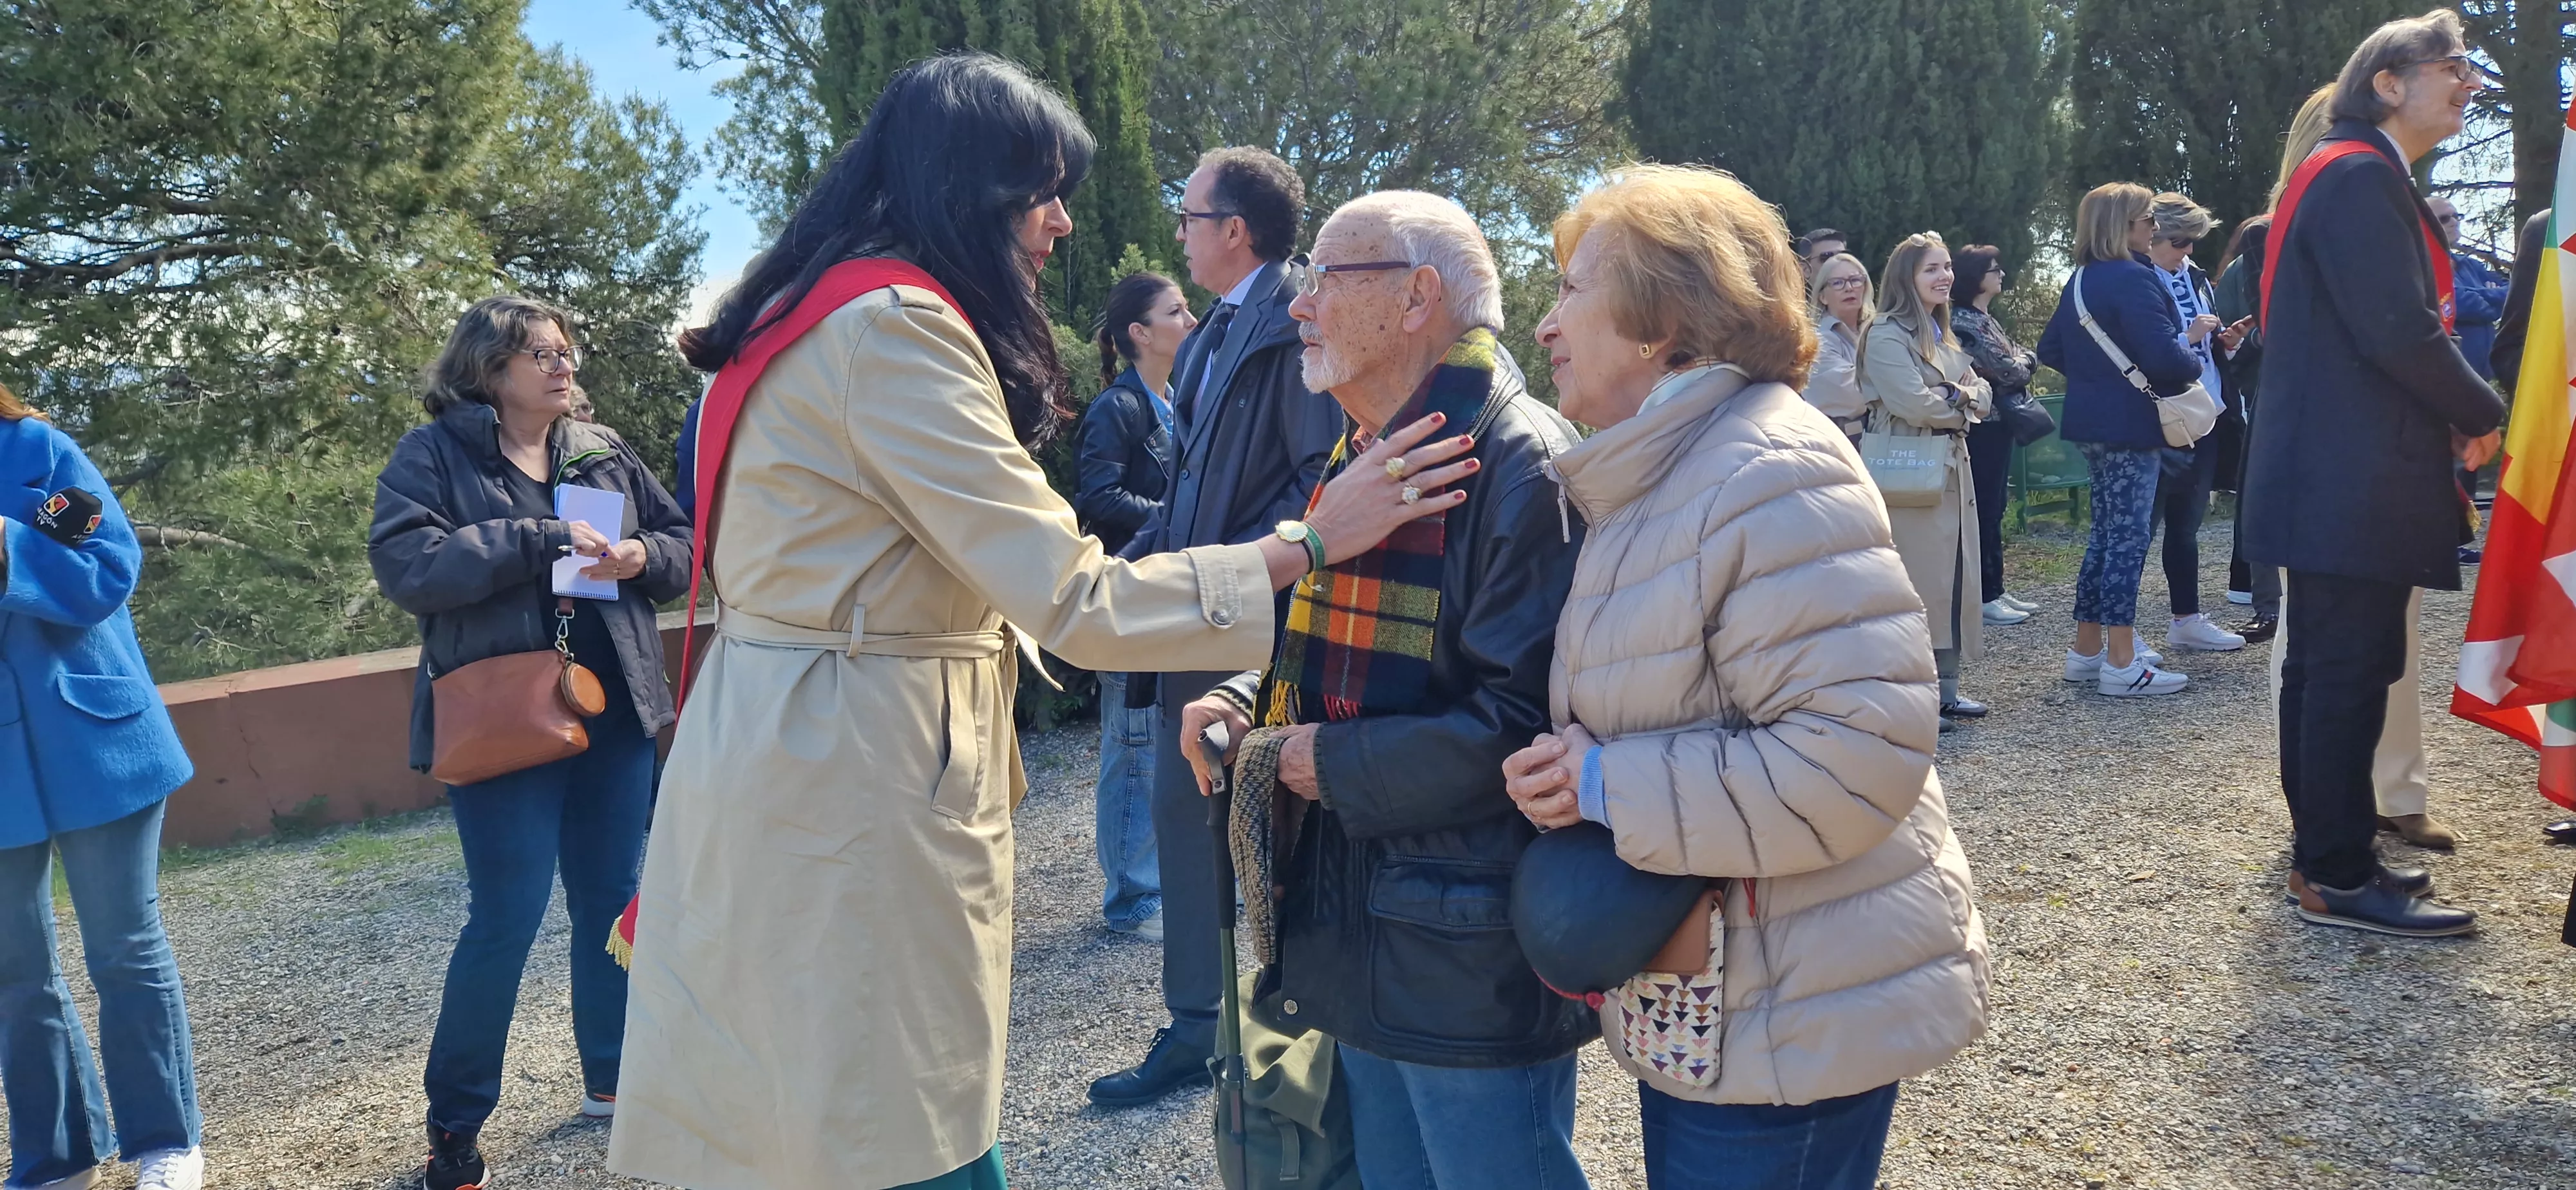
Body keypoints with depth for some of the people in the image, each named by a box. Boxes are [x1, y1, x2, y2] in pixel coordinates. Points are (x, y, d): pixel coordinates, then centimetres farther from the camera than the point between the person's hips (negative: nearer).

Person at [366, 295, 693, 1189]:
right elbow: (403, 563, -16)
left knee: (610, 902, 12)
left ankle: (612, 1078, 29)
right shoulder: (433, 455, -2)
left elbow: (683, 542, 15)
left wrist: (642, 556, -8)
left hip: (615, 715, 5)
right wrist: (540, 538, -20)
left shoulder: (603, 452, 12)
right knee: (507, 919, -4)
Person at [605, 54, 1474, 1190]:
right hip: (847, 787, -10)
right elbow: (1073, 599, -21)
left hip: (788, 767, 10)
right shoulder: (894, 326, -17)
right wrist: (1311, 541, -15)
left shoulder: (829, 311, 15)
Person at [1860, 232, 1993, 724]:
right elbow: (1914, 404, -20)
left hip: (1952, 467, 9)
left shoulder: (1943, 334, 18)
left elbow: (1983, 396, 14)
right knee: (1917, 582, -7)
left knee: (1954, 576, 10)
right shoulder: (1887, 334, -11)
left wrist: (1962, 397, -9)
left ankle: (1946, 686, 18)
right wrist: (1961, 401, -2)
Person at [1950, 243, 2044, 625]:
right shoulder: (1963, 321, -14)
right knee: (1984, 509, -6)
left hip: (1997, 423, 10)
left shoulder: (1985, 318, 17)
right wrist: (2023, 362, 2)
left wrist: (2019, 361, -3)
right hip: (1982, 425, -10)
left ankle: (1995, 590, 17)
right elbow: (2007, 370, -17)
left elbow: (2027, 358, 17)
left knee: (1994, 508, 12)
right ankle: (1983, 597, -1)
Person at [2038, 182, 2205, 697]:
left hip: (2093, 423, 9)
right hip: (2130, 425, -9)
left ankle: (2087, 649, 20)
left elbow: (2050, 350, 18)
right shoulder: (2133, 279, -17)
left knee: (2106, 533, 15)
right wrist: (2195, 366, -4)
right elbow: (2164, 356, -24)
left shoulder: (2080, 280, 11)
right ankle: (2121, 664, -3)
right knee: (2129, 536, -5)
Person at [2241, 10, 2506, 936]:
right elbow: (2400, 332, -20)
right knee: (2351, 671, -6)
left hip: (2333, 478, 11)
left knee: (2327, 667, 15)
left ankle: (2324, 852, 24)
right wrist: (2481, 413, -5)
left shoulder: (2350, 175, 20)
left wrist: (2448, 412, 8)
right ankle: (2340, 881, 1)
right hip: (2354, 481, -11)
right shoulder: (2362, 176, -13)